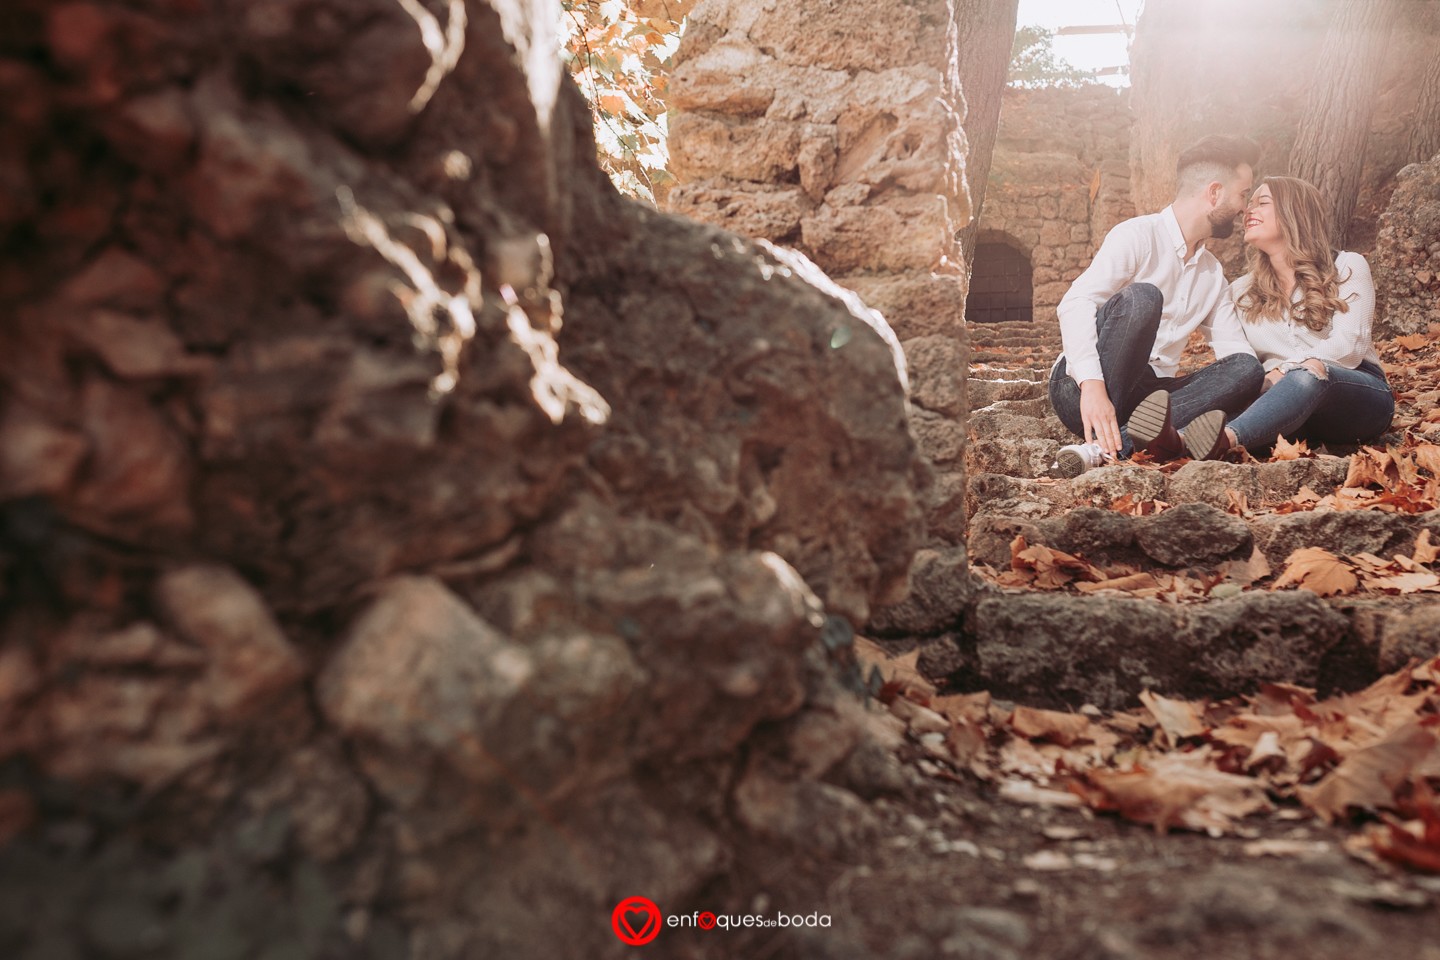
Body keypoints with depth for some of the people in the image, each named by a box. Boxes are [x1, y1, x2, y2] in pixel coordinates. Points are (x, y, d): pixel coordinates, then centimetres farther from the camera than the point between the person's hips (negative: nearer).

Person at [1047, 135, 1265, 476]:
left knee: (1246, 368, -17)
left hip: (1144, 395, 7)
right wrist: (1093, 385, -35)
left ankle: (1107, 445, -37)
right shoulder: (1138, 235, -4)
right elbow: (1076, 303, -20)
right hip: (1082, 386, -7)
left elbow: (1236, 351, 15)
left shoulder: (1213, 273, 20)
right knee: (1140, 297, -27)